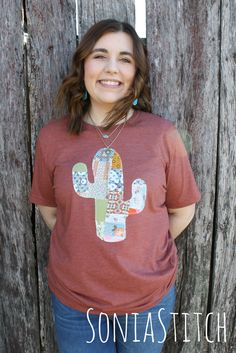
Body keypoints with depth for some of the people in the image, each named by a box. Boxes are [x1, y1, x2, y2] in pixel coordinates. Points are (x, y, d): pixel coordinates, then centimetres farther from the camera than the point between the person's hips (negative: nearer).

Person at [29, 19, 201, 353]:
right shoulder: (52, 136, -7)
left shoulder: (162, 133, -10)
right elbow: (48, 207, 4)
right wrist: (82, 249, -2)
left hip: (151, 297, 0)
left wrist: (143, 250, 0)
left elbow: (182, 208, 0)